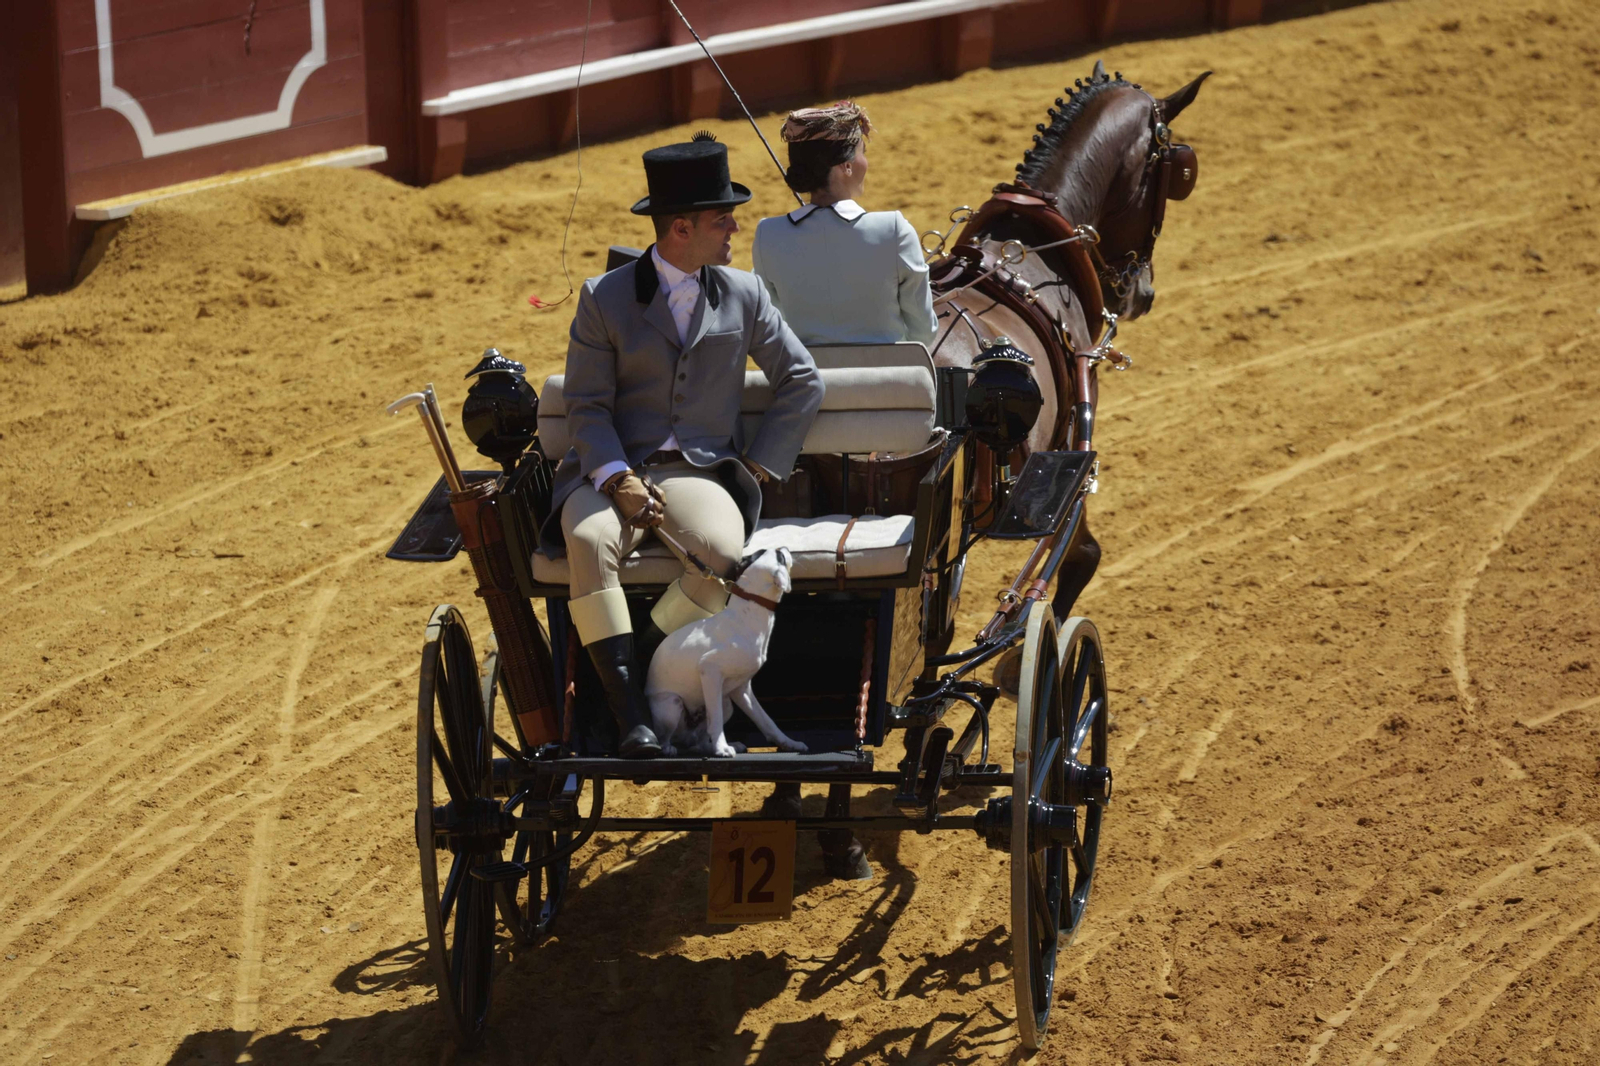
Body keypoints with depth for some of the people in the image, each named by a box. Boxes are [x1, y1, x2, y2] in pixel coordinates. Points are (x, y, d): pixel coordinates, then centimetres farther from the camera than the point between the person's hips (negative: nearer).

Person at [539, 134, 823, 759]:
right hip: (610, 472, -1)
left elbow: (802, 381, 15)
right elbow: (587, 404, 1)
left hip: (700, 472, 1)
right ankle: (630, 714, -34)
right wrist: (616, 477, -17)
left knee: (726, 552, -34)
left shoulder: (743, 294, 11)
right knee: (589, 541, -36)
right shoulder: (604, 298, 4)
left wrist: (758, 467, 5)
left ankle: (644, 662, -14)